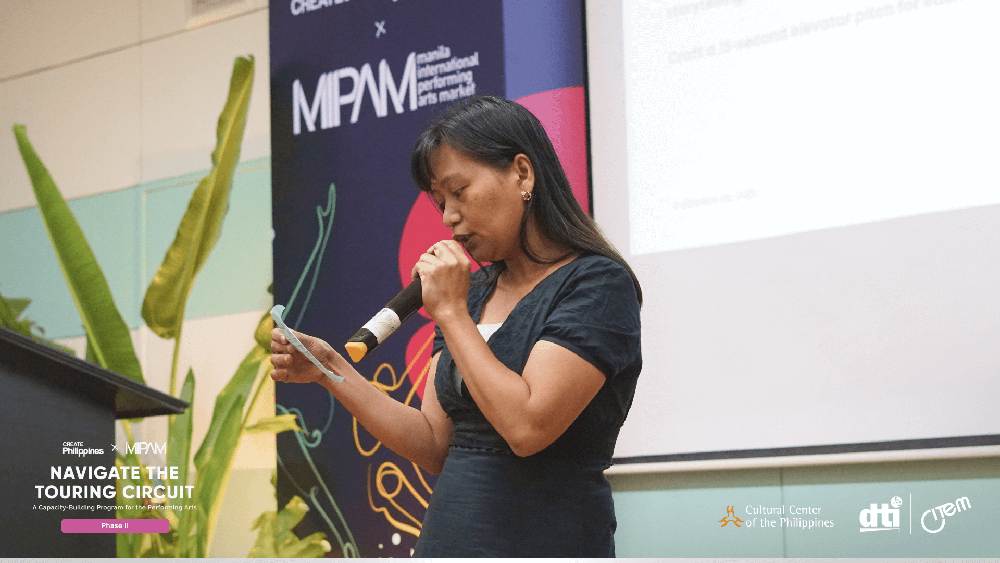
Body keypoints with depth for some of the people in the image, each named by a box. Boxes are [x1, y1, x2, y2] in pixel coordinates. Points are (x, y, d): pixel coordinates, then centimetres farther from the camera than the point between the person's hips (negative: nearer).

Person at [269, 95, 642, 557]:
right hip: (447, 537, 6)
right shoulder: (475, 292, 10)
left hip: (543, 541, -6)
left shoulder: (598, 283, -10)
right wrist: (330, 370, -1)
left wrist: (450, 312, -13)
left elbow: (527, 426, -22)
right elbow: (435, 448, 7)